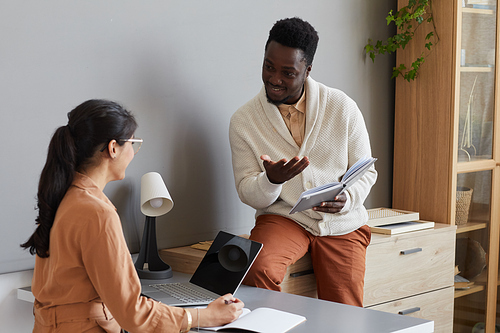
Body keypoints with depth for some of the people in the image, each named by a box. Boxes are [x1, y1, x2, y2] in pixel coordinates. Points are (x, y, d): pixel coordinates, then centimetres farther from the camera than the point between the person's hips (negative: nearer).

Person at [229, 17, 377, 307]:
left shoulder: (343, 107, -2)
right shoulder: (244, 120, -2)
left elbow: (366, 172, 5)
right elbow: (248, 194, -1)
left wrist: (347, 199, -17)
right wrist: (272, 180, -25)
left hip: (342, 222, 1)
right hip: (282, 218, -1)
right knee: (258, 271, -32)